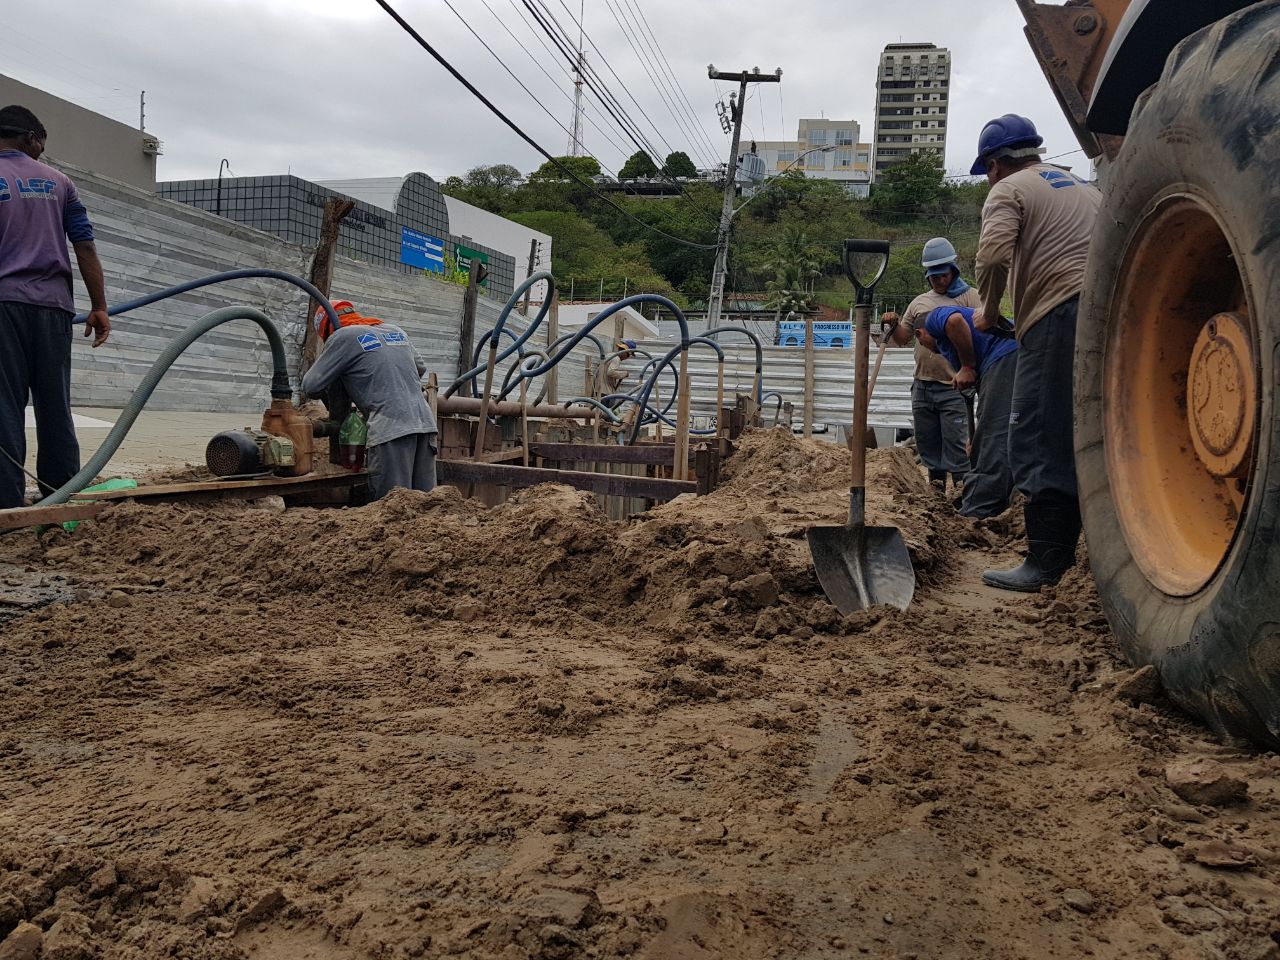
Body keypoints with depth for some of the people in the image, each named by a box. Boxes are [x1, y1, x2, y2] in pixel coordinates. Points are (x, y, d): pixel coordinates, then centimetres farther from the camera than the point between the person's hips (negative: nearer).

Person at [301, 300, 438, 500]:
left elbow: (310, 386, 4)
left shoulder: (343, 336, 4)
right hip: (425, 422, 7)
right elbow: (420, 367, 34)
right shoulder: (396, 331, 23)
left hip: (391, 427, -6)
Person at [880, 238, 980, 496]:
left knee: (956, 445, -6)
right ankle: (936, 485, 26)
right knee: (927, 444, 13)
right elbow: (902, 339, 19)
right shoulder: (919, 302, 15)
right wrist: (893, 324, -2)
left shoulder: (969, 296, -1)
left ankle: (961, 488, 1)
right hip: (922, 385, 6)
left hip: (954, 387, -5)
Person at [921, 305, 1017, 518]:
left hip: (1006, 356, -9)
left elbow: (956, 321, -12)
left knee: (993, 437, -10)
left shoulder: (934, 318, 15)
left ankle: (975, 513, -10)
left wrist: (967, 367, -3)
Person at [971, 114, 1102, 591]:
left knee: (1040, 444, -6)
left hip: (1057, 317, -8)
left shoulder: (1009, 190, 5)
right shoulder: (1085, 187, 29)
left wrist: (989, 313, 1)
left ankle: (1046, 563, -7)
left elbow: (993, 255, -13)